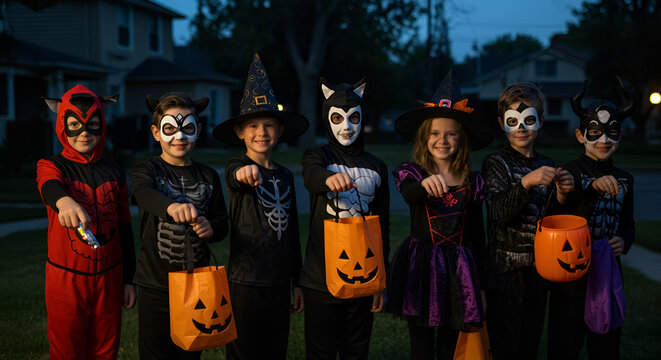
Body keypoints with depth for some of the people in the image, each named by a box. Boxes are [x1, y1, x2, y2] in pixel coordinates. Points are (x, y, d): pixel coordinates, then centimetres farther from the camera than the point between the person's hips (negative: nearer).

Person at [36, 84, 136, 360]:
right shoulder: (51, 167, -3)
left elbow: (124, 229, 11)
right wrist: (64, 201, -53)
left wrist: (128, 279, 11)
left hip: (109, 277, 3)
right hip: (66, 278, -3)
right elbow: (50, 187, -29)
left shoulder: (114, 174, 6)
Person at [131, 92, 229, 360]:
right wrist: (170, 206, -50)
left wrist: (212, 229, -13)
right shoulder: (147, 169, -4)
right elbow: (143, 192, -28)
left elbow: (222, 223, 13)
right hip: (156, 285, -3)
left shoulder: (208, 177, 7)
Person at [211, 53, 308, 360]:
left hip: (279, 282, 5)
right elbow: (236, 177, -33)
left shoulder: (285, 175, 9)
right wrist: (247, 171, -57)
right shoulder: (237, 168, -6)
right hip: (245, 281, -5)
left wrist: (297, 281, 16)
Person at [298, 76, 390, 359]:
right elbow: (312, 176, -26)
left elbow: (383, 227, 11)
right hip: (321, 278, -3)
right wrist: (330, 178, -51)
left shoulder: (376, 167, 8)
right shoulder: (317, 156, 0)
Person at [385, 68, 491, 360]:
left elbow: (477, 234, 10)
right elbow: (408, 195, -27)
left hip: (460, 270, 2)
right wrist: (426, 183, -50)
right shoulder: (411, 172, -2)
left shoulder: (472, 181, 5)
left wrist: (479, 285, 10)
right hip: (421, 268, -2)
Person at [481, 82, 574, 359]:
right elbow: (500, 213, -19)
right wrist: (527, 182, -31)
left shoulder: (546, 166, 10)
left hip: (538, 268, 5)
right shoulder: (496, 163, -5)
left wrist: (561, 197, -7)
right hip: (506, 270, -5)